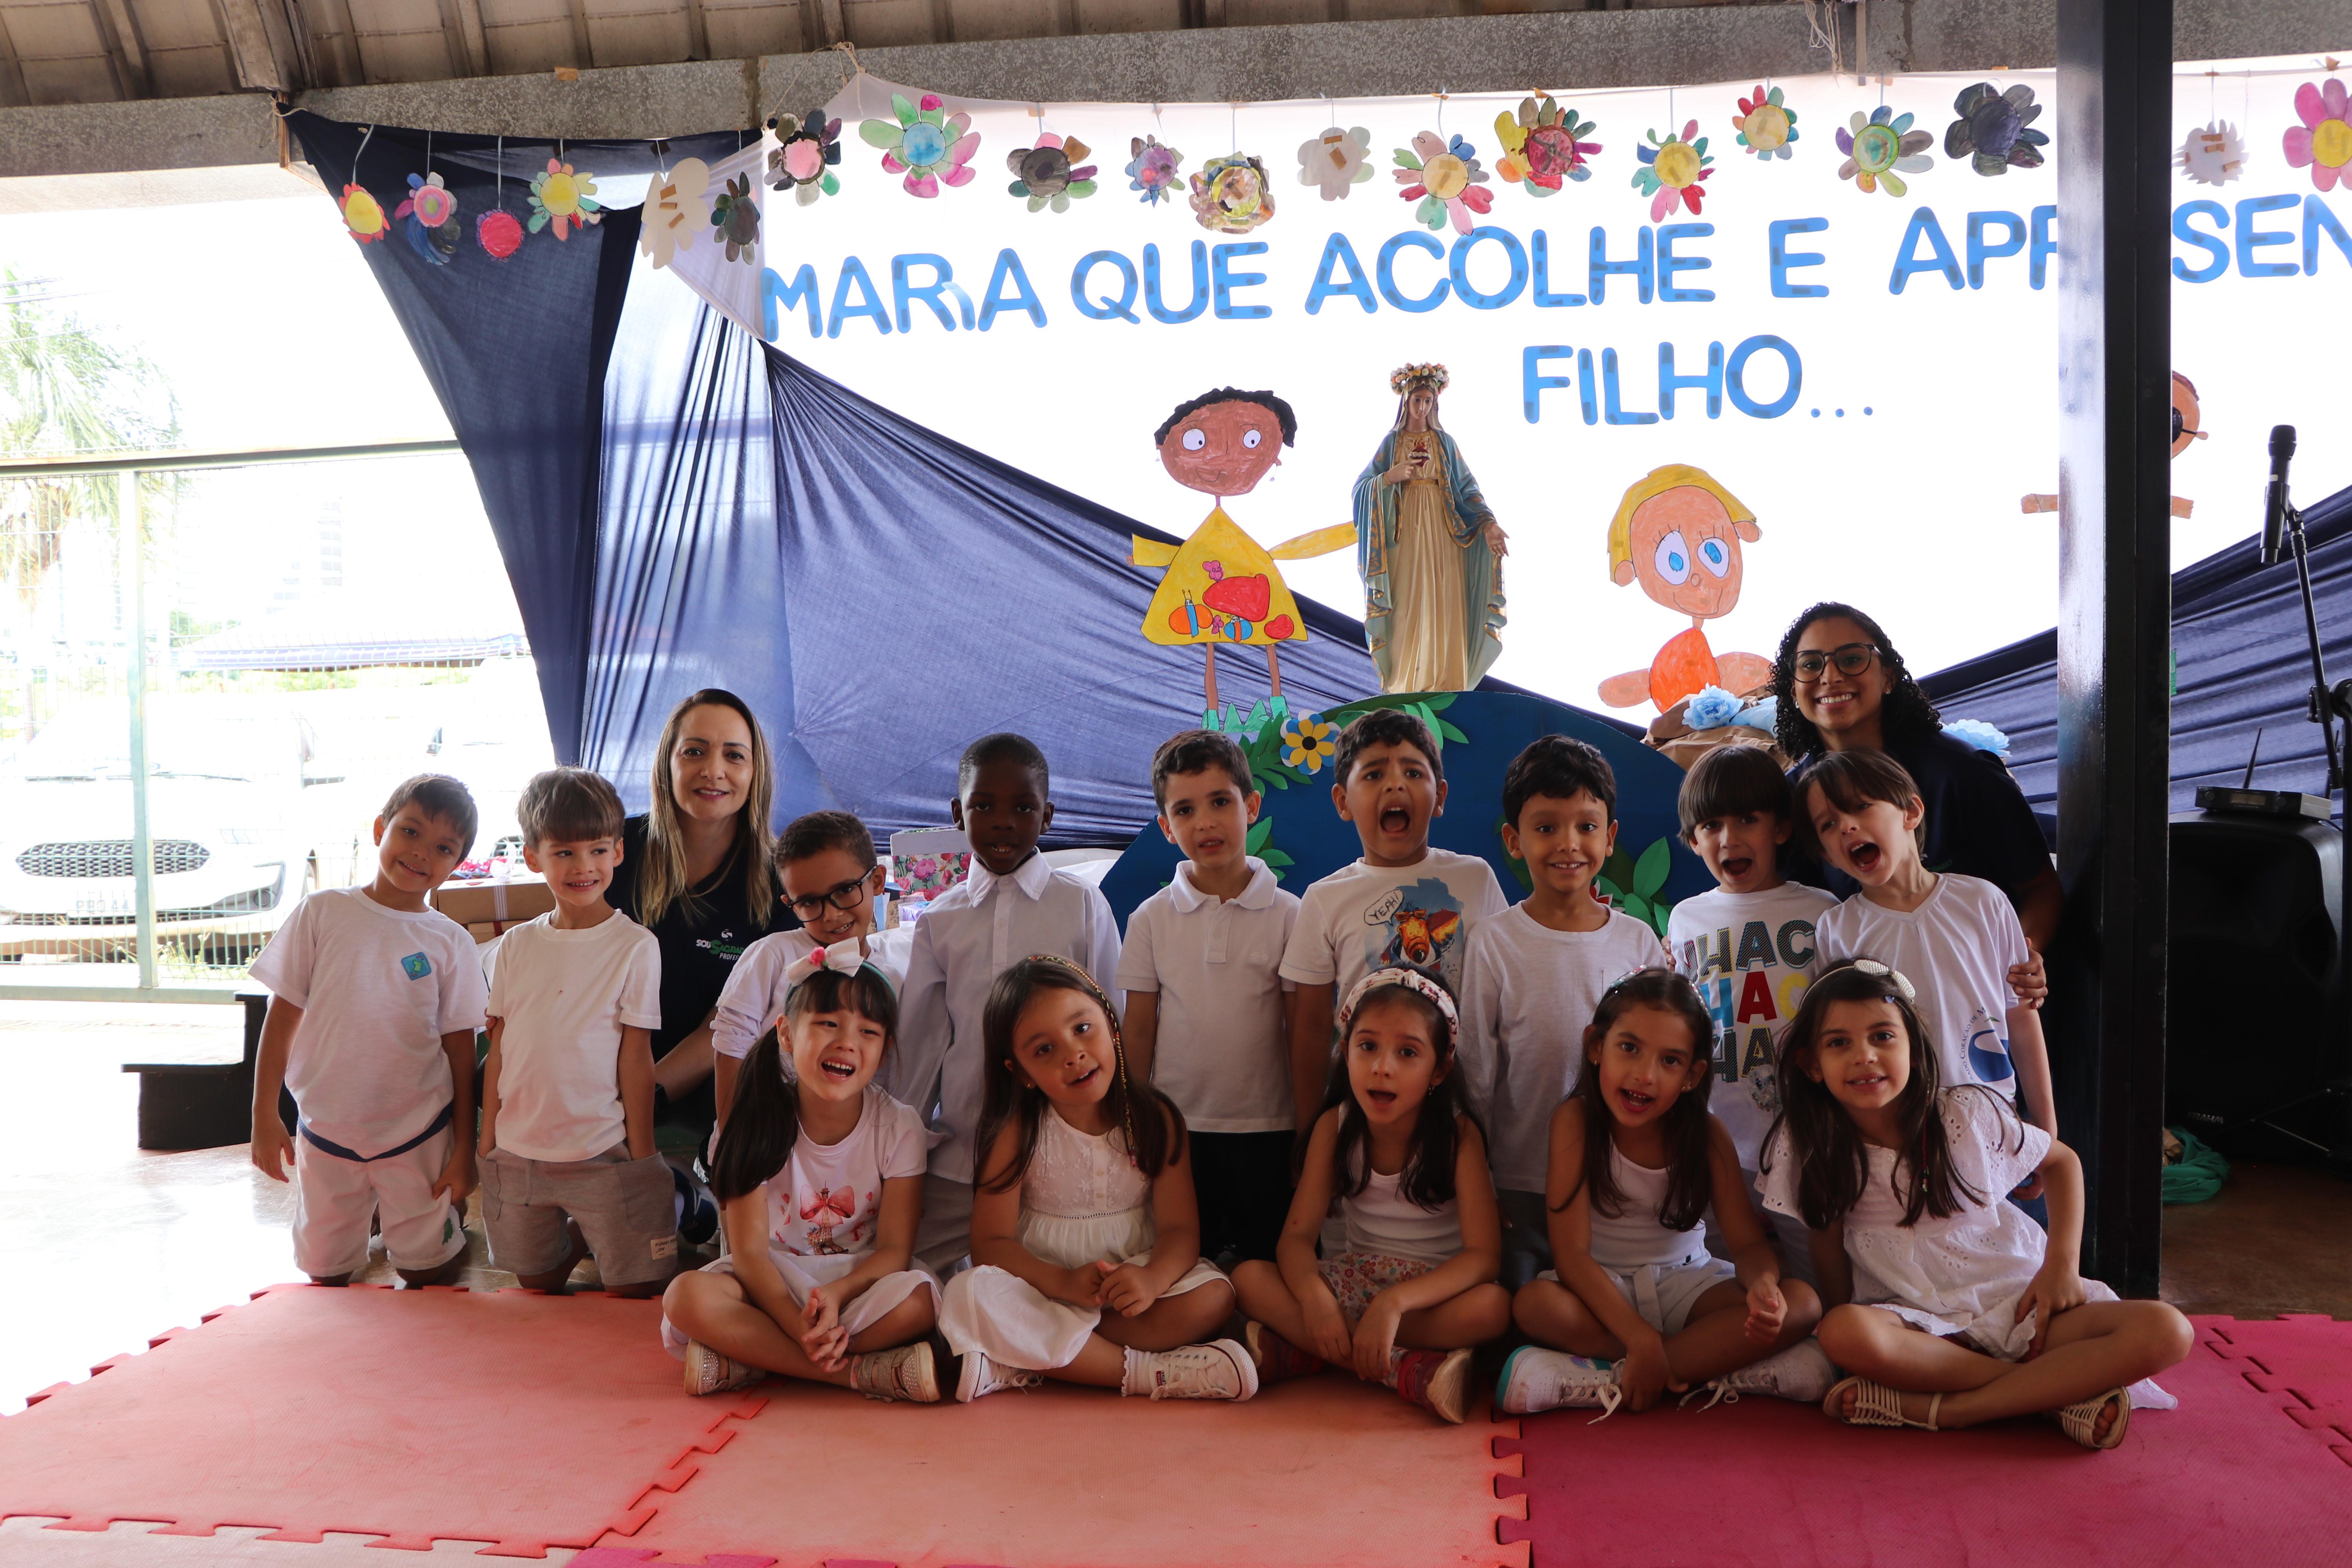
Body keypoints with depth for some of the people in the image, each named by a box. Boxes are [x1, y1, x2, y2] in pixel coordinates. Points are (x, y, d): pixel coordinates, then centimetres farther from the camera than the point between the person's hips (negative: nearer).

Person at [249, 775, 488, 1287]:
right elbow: (283, 1014, 1)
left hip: (418, 1133, -1)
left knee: (428, 1273, 5)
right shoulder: (323, 912, -3)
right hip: (326, 1130, 1)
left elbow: (461, 1050, -1)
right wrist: (264, 1115, -1)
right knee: (326, 1274, 12)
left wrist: (464, 1150, -1)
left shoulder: (450, 942, -4)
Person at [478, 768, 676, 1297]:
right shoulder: (516, 945, 3)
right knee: (536, 1286, 15)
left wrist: (641, 1157, -6)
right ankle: (574, 1240, 42)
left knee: (639, 1292, 0)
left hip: (601, 1155, -4)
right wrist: (487, 1145, 7)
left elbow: (635, 1058, -8)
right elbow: (499, 1051, 8)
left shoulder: (635, 946, -9)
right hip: (516, 1154, 4)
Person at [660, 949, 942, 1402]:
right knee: (688, 1297, -30)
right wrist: (796, 1323, -33)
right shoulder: (761, 1123, -10)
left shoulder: (899, 1127, -9)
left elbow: (894, 1249, -12)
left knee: (915, 1302, -34)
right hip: (772, 1282, 1)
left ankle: (744, 1361, -23)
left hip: (863, 1280, 0)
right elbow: (749, 1249, -15)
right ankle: (862, 1372, -29)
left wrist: (836, 1293, -33)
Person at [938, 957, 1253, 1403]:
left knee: (1213, 1295, -27)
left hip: (1133, 1283, 1)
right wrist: (1063, 1283, -29)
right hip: (1045, 1290, -1)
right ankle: (1150, 1373, -28)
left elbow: (1180, 1228, -8)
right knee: (970, 1295, -31)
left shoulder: (1155, 1118, -2)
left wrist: (1152, 1278, -32)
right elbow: (990, 1243, -11)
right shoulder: (1016, 1130, -6)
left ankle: (1025, 1365, -25)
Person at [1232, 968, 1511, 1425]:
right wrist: (1313, 1295, -34)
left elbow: (1483, 1254, -24)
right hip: (1355, 1280, 3)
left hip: (1436, 1289, -3)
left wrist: (1394, 1302, -39)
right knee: (1249, 1280, -21)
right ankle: (1409, 1370, -30)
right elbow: (1297, 1236, -10)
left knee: (1492, 1306, -36)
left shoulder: (1458, 1134, -15)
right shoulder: (1335, 1126, -7)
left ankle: (1295, 1351, -31)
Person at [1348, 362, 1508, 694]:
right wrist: (1390, 477, -16)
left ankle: (1444, 684, 0)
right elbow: (1361, 488, 2)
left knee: (1443, 605, -4)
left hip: (1441, 533, 1)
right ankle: (1404, 684, 0)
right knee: (1407, 605, -5)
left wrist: (1487, 524, -11)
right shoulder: (1391, 442, 8)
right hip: (1405, 533, -1)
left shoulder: (1444, 442, 10)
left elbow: (1467, 488, 3)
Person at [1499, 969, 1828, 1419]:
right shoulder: (1577, 1120, -17)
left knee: (1802, 1303, -23)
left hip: (1687, 1282, 3)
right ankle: (1723, 1366, -29)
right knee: (1534, 1303, -35)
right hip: (1601, 1289, -3)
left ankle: (1605, 1380, -28)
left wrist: (1763, 1282, -34)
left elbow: (1750, 1242, -8)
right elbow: (1571, 1252, -22)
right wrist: (1642, 1339, -33)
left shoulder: (1707, 1135, -8)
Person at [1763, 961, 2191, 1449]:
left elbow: (2062, 1162, 11)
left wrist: (2062, 1264, 0)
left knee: (2167, 1333, -24)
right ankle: (2065, 1390, -22)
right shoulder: (1813, 1145, -5)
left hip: (2018, 1303, 2)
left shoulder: (1968, 1115, -5)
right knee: (1844, 1333, -37)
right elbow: (1827, 1242, 2)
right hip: (1917, 1325, -1)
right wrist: (1843, 1318, -11)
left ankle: (1938, 1409, -27)